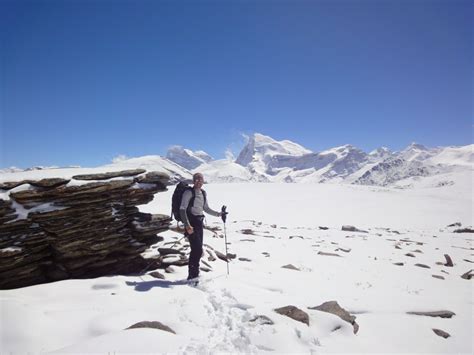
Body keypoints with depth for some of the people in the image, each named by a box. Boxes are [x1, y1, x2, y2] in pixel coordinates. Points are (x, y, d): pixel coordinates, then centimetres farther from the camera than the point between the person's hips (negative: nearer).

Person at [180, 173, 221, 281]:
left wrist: (218, 214, 12)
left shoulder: (203, 193, 13)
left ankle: (194, 275, 22)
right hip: (191, 223, -7)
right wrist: (187, 225, -23)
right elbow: (182, 210, -14)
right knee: (197, 250, -13)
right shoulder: (188, 192, -9)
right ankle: (192, 276, -2)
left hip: (199, 223, 7)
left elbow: (206, 208, 23)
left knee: (197, 250, 11)